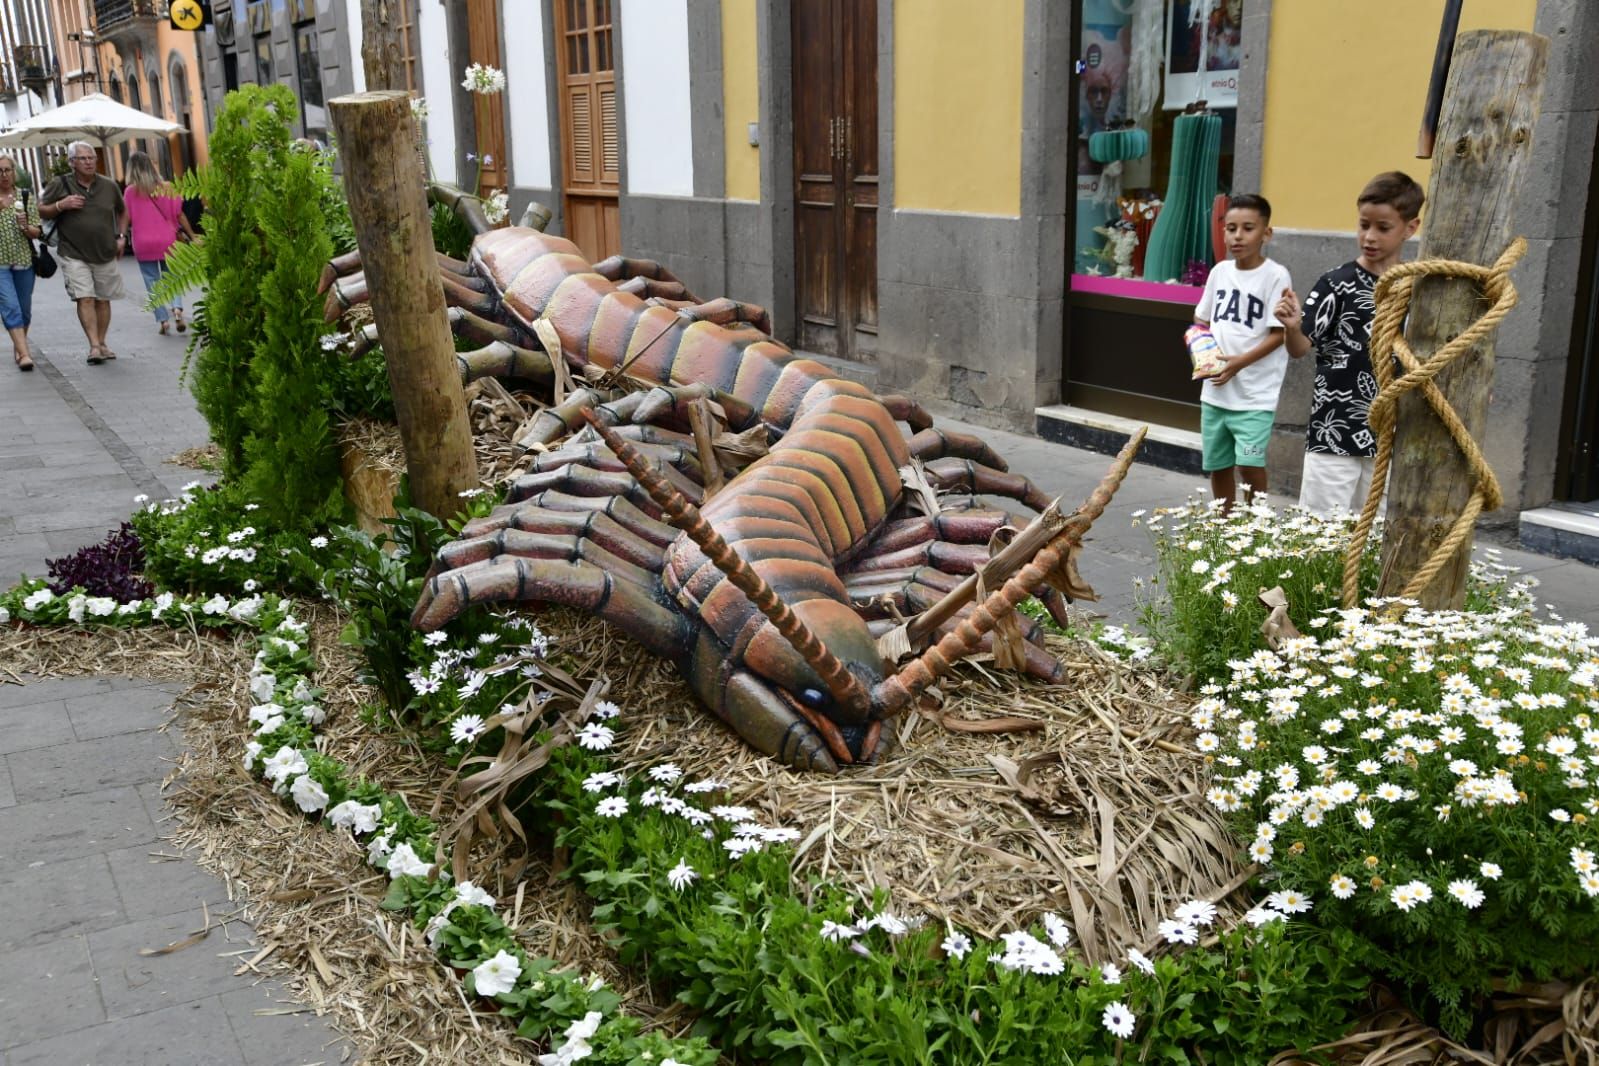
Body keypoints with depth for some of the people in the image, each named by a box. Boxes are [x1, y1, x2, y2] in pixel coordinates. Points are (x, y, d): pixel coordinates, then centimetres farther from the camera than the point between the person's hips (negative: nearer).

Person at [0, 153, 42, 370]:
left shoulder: (26, 197, 5)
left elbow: (37, 232, 5)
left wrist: (26, 226, -17)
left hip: (24, 261, 2)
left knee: (24, 309, 11)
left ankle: (18, 348, 30)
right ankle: (24, 354, -18)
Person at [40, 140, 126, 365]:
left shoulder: (109, 185, 5)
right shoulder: (60, 185, -2)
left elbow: (122, 212, 22)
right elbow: (40, 211, 5)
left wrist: (121, 236, 10)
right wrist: (60, 205, -14)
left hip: (105, 254, 3)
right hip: (74, 255, -3)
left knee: (103, 300, 8)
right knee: (85, 299, -13)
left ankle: (101, 344, 19)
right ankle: (94, 346, -16)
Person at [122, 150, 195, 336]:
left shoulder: (130, 191, -5)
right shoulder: (166, 187, -1)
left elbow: (127, 219, -3)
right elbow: (179, 215, 0)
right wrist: (192, 237, 6)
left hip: (143, 244, -1)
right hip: (168, 241, 1)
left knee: (153, 282, 7)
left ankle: (163, 319, 1)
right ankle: (177, 309, -13)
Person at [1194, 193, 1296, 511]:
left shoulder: (1276, 275, -10)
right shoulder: (1220, 271, 7)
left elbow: (1278, 334, -12)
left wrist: (1240, 362, -22)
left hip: (1255, 393, -6)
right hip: (1215, 389, 6)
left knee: (1249, 464, -15)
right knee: (1217, 465, 13)